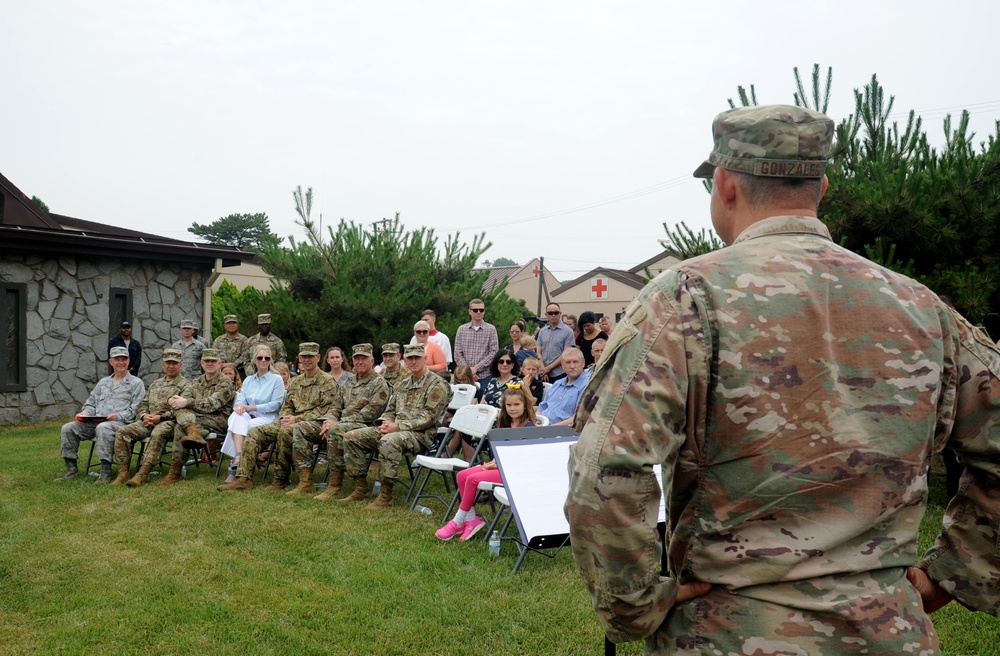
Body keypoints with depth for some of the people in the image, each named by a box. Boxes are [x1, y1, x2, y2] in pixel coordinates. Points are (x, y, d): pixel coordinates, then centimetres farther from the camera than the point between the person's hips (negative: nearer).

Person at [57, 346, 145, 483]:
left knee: (103, 428, -39)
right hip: (94, 422, 6)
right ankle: (71, 468, -6)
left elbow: (136, 409, -3)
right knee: (67, 428, -12)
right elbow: (91, 401, 27)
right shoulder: (103, 382, 27)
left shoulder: (136, 383, 7)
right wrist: (85, 413, 5)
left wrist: (118, 416, -18)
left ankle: (105, 471, -39)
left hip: (121, 423, -6)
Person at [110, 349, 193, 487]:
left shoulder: (185, 386, 4)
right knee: (122, 432, -15)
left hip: (169, 422, -6)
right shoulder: (156, 384, 26)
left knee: (157, 434, -39)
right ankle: (123, 472, -17)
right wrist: (144, 416, -2)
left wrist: (160, 417, -18)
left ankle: (142, 474, -40)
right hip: (148, 421, 7)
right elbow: (142, 404, 22)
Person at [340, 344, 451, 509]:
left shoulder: (437, 385, -7)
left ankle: (386, 496, -30)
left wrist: (397, 427, -20)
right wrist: (385, 423, -2)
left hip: (421, 434, -8)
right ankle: (361, 488, 4)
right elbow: (391, 410, 23)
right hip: (395, 430, 8)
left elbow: (428, 418, -15)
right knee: (351, 437, -1)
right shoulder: (405, 384, 19)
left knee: (388, 441, -39)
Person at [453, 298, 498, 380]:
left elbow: (494, 353, -4)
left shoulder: (491, 329, 3)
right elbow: (457, 354, 5)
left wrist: (476, 368, -11)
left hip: (484, 376, -1)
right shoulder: (462, 329, 9)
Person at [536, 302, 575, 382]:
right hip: (543, 375, 4)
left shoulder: (568, 331, -2)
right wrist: (543, 369, -7)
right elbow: (539, 352, 8)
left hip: (560, 374, -3)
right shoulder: (542, 331, 11)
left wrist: (549, 368, -10)